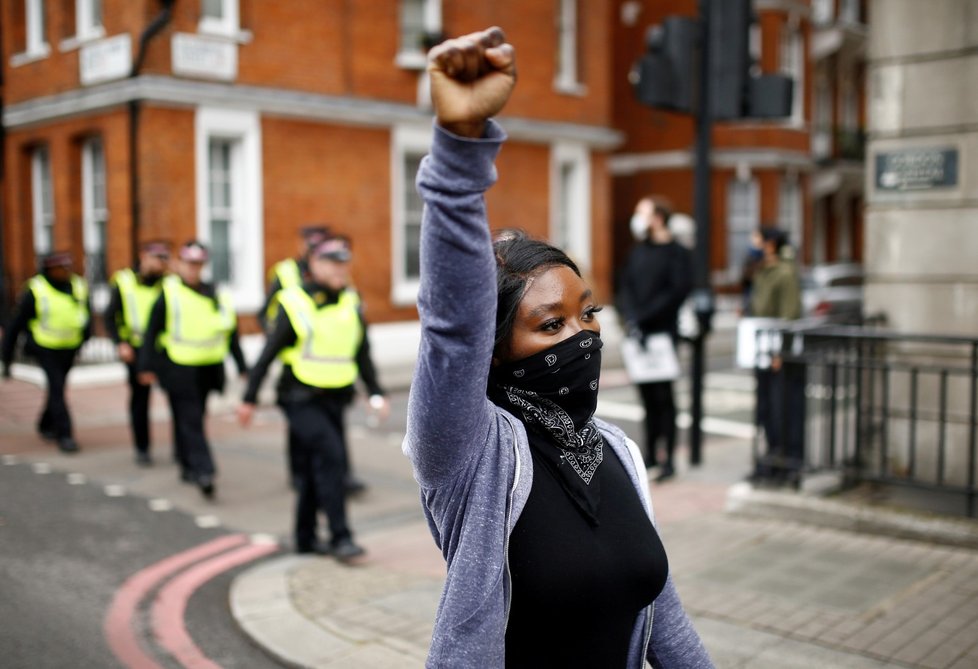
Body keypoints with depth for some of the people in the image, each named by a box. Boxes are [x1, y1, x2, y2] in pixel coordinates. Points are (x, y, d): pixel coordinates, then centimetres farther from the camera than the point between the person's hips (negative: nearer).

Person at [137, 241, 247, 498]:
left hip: (207, 369, 4)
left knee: (193, 417, 14)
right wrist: (146, 366, -4)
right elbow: (152, 332, -1)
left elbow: (231, 333, 11)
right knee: (190, 419, -7)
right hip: (178, 369, -4)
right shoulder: (168, 294, -3)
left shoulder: (217, 296, 7)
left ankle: (188, 466, 27)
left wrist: (241, 366, 9)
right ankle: (203, 470, -13)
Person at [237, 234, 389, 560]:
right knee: (330, 455, -19)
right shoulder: (295, 303, -7)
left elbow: (362, 354, 13)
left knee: (313, 469, 13)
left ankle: (306, 538, 26)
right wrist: (249, 399, -2)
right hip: (302, 398, -5)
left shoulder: (351, 304, 7)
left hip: (335, 399, 5)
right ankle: (340, 537, -14)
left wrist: (375, 393, 3)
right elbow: (269, 353, -4)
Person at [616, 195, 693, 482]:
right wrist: (630, 319, -7)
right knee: (647, 394, 9)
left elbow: (676, 293, -13)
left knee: (662, 394, -3)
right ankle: (650, 453, 18)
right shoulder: (637, 251, 14)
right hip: (638, 333, 5)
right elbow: (625, 286, 10)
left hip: (663, 332, -5)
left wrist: (642, 318, -16)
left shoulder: (678, 253, -4)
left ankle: (669, 459, 3)